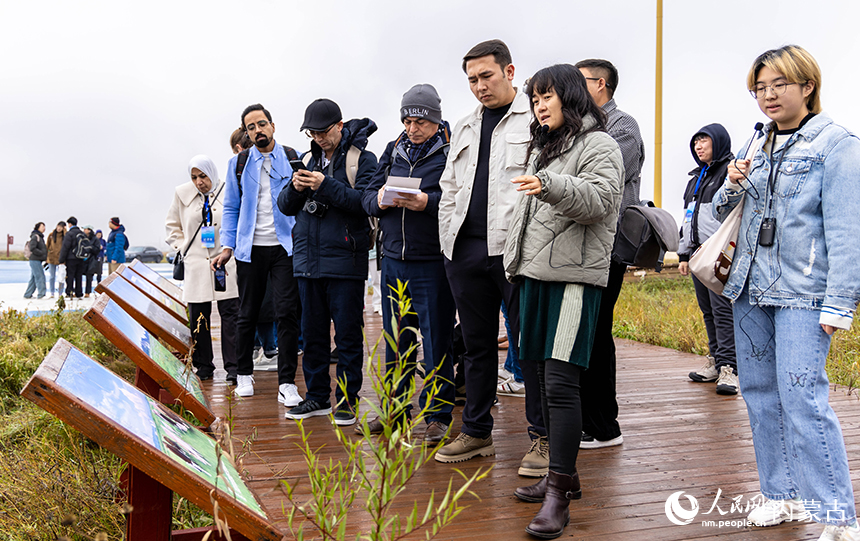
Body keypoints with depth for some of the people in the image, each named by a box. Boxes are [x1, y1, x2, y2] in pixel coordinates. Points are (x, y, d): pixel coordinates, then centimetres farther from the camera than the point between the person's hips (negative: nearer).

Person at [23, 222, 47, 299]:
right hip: (35, 260, -10)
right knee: (40, 277, -8)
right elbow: (32, 248, -21)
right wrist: (42, 254, -17)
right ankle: (41, 294, -6)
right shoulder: (35, 236, -12)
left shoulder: (40, 237, 19)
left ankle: (28, 294, 15)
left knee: (33, 278, 11)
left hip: (38, 260, 10)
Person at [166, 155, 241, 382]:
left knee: (230, 314, -3)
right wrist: (183, 247, 8)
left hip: (225, 262, -2)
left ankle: (233, 366, 3)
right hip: (196, 264, 2)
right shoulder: (182, 194, 7)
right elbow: (172, 225, 20)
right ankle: (203, 366, 16)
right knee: (198, 318, 5)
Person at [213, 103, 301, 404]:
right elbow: (231, 208, 13)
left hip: (286, 247, -2)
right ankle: (244, 373, 27)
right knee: (247, 314, 10)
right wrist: (227, 246, 3)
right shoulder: (239, 164, 10)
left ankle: (287, 383, -2)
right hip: (250, 248, 2)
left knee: (287, 312, -8)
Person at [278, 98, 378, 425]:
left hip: (345, 261, -6)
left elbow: (365, 202, -17)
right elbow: (285, 206, 12)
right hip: (308, 260, 6)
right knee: (312, 332, 12)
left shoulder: (362, 159, -3)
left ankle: (347, 399, 11)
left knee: (347, 334, 1)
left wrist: (325, 185, -21)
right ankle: (317, 396, 22)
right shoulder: (308, 160, 15)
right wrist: (295, 189, -9)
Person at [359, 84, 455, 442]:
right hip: (393, 260, 6)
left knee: (436, 340, 2)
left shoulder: (452, 151, -5)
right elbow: (368, 196, 13)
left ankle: (438, 415, 14)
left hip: (433, 262, -6)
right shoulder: (393, 151, 14)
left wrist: (427, 202, -26)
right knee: (395, 339, 15)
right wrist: (379, 200, -8)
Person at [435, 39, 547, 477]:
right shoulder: (465, 128, 22)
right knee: (477, 344, 12)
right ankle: (476, 432, 23)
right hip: (465, 250, 6)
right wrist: (448, 241, 12)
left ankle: (542, 437, 8)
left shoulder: (537, 119, 2)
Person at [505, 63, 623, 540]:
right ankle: (563, 476, 22)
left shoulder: (598, 144, -1)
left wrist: (550, 185, -33)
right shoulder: (543, 147, 26)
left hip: (574, 276, -9)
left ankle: (558, 497, -11)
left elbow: (600, 199, -19)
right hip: (536, 273, 9)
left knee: (560, 381, -13)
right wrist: (515, 260, 23)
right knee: (543, 377, 11)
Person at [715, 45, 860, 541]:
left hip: (803, 294, -7)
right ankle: (784, 496, 22)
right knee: (760, 392, 9)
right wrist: (733, 186, -2)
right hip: (751, 291, 7)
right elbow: (723, 213, 19)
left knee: (801, 398, -13)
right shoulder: (758, 146, 14)